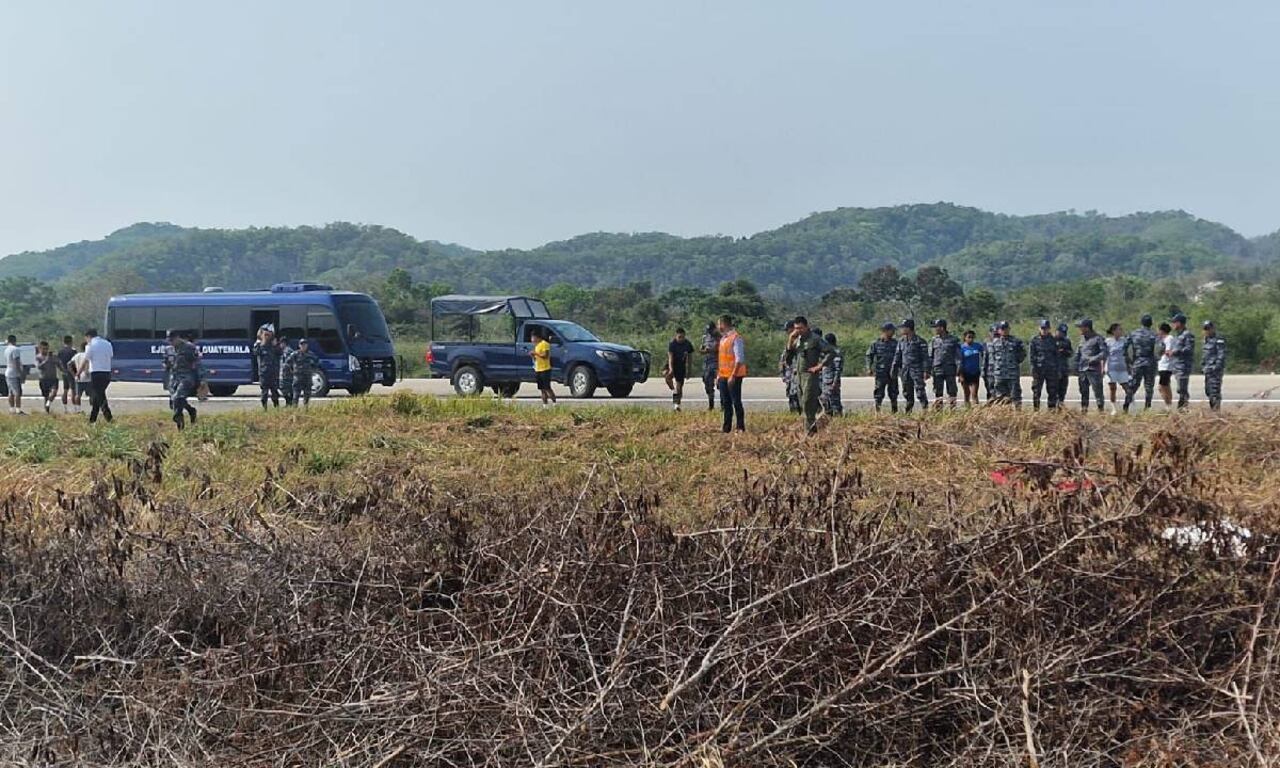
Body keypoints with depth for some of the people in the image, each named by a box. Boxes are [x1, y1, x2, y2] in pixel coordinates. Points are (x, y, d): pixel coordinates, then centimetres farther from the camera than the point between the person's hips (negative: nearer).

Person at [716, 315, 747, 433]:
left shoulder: (736, 338, -13)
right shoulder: (723, 338, 15)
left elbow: (739, 359, -19)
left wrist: (733, 376, -23)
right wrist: (718, 375, 18)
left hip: (734, 376, -8)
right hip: (723, 376, 8)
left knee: (736, 402, -4)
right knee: (726, 403, 9)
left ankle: (741, 428, 2)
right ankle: (727, 429, 14)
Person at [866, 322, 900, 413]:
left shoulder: (895, 343, 5)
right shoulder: (876, 343, 1)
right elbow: (869, 355, 5)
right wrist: (869, 368, -3)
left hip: (893, 372, 2)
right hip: (880, 372, -2)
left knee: (893, 392, 6)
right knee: (879, 392, -3)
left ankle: (894, 411, 15)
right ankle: (877, 411, 3)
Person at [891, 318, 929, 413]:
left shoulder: (919, 341, -6)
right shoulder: (901, 341, 11)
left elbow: (925, 357, -7)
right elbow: (897, 356, 16)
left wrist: (926, 371, -13)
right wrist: (894, 369, 11)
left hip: (917, 370, -6)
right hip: (905, 371, 6)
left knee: (920, 392, -10)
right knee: (907, 393, 9)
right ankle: (908, 412, 16)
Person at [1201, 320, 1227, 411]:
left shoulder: (1219, 340, -10)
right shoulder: (1207, 340, 17)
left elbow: (1222, 355, -16)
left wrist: (1217, 367, -22)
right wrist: (1202, 366, 20)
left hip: (1215, 369, -9)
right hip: (1208, 370, 9)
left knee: (1215, 390, -12)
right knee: (1208, 390, 12)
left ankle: (1217, 409, -11)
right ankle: (1212, 408, 19)